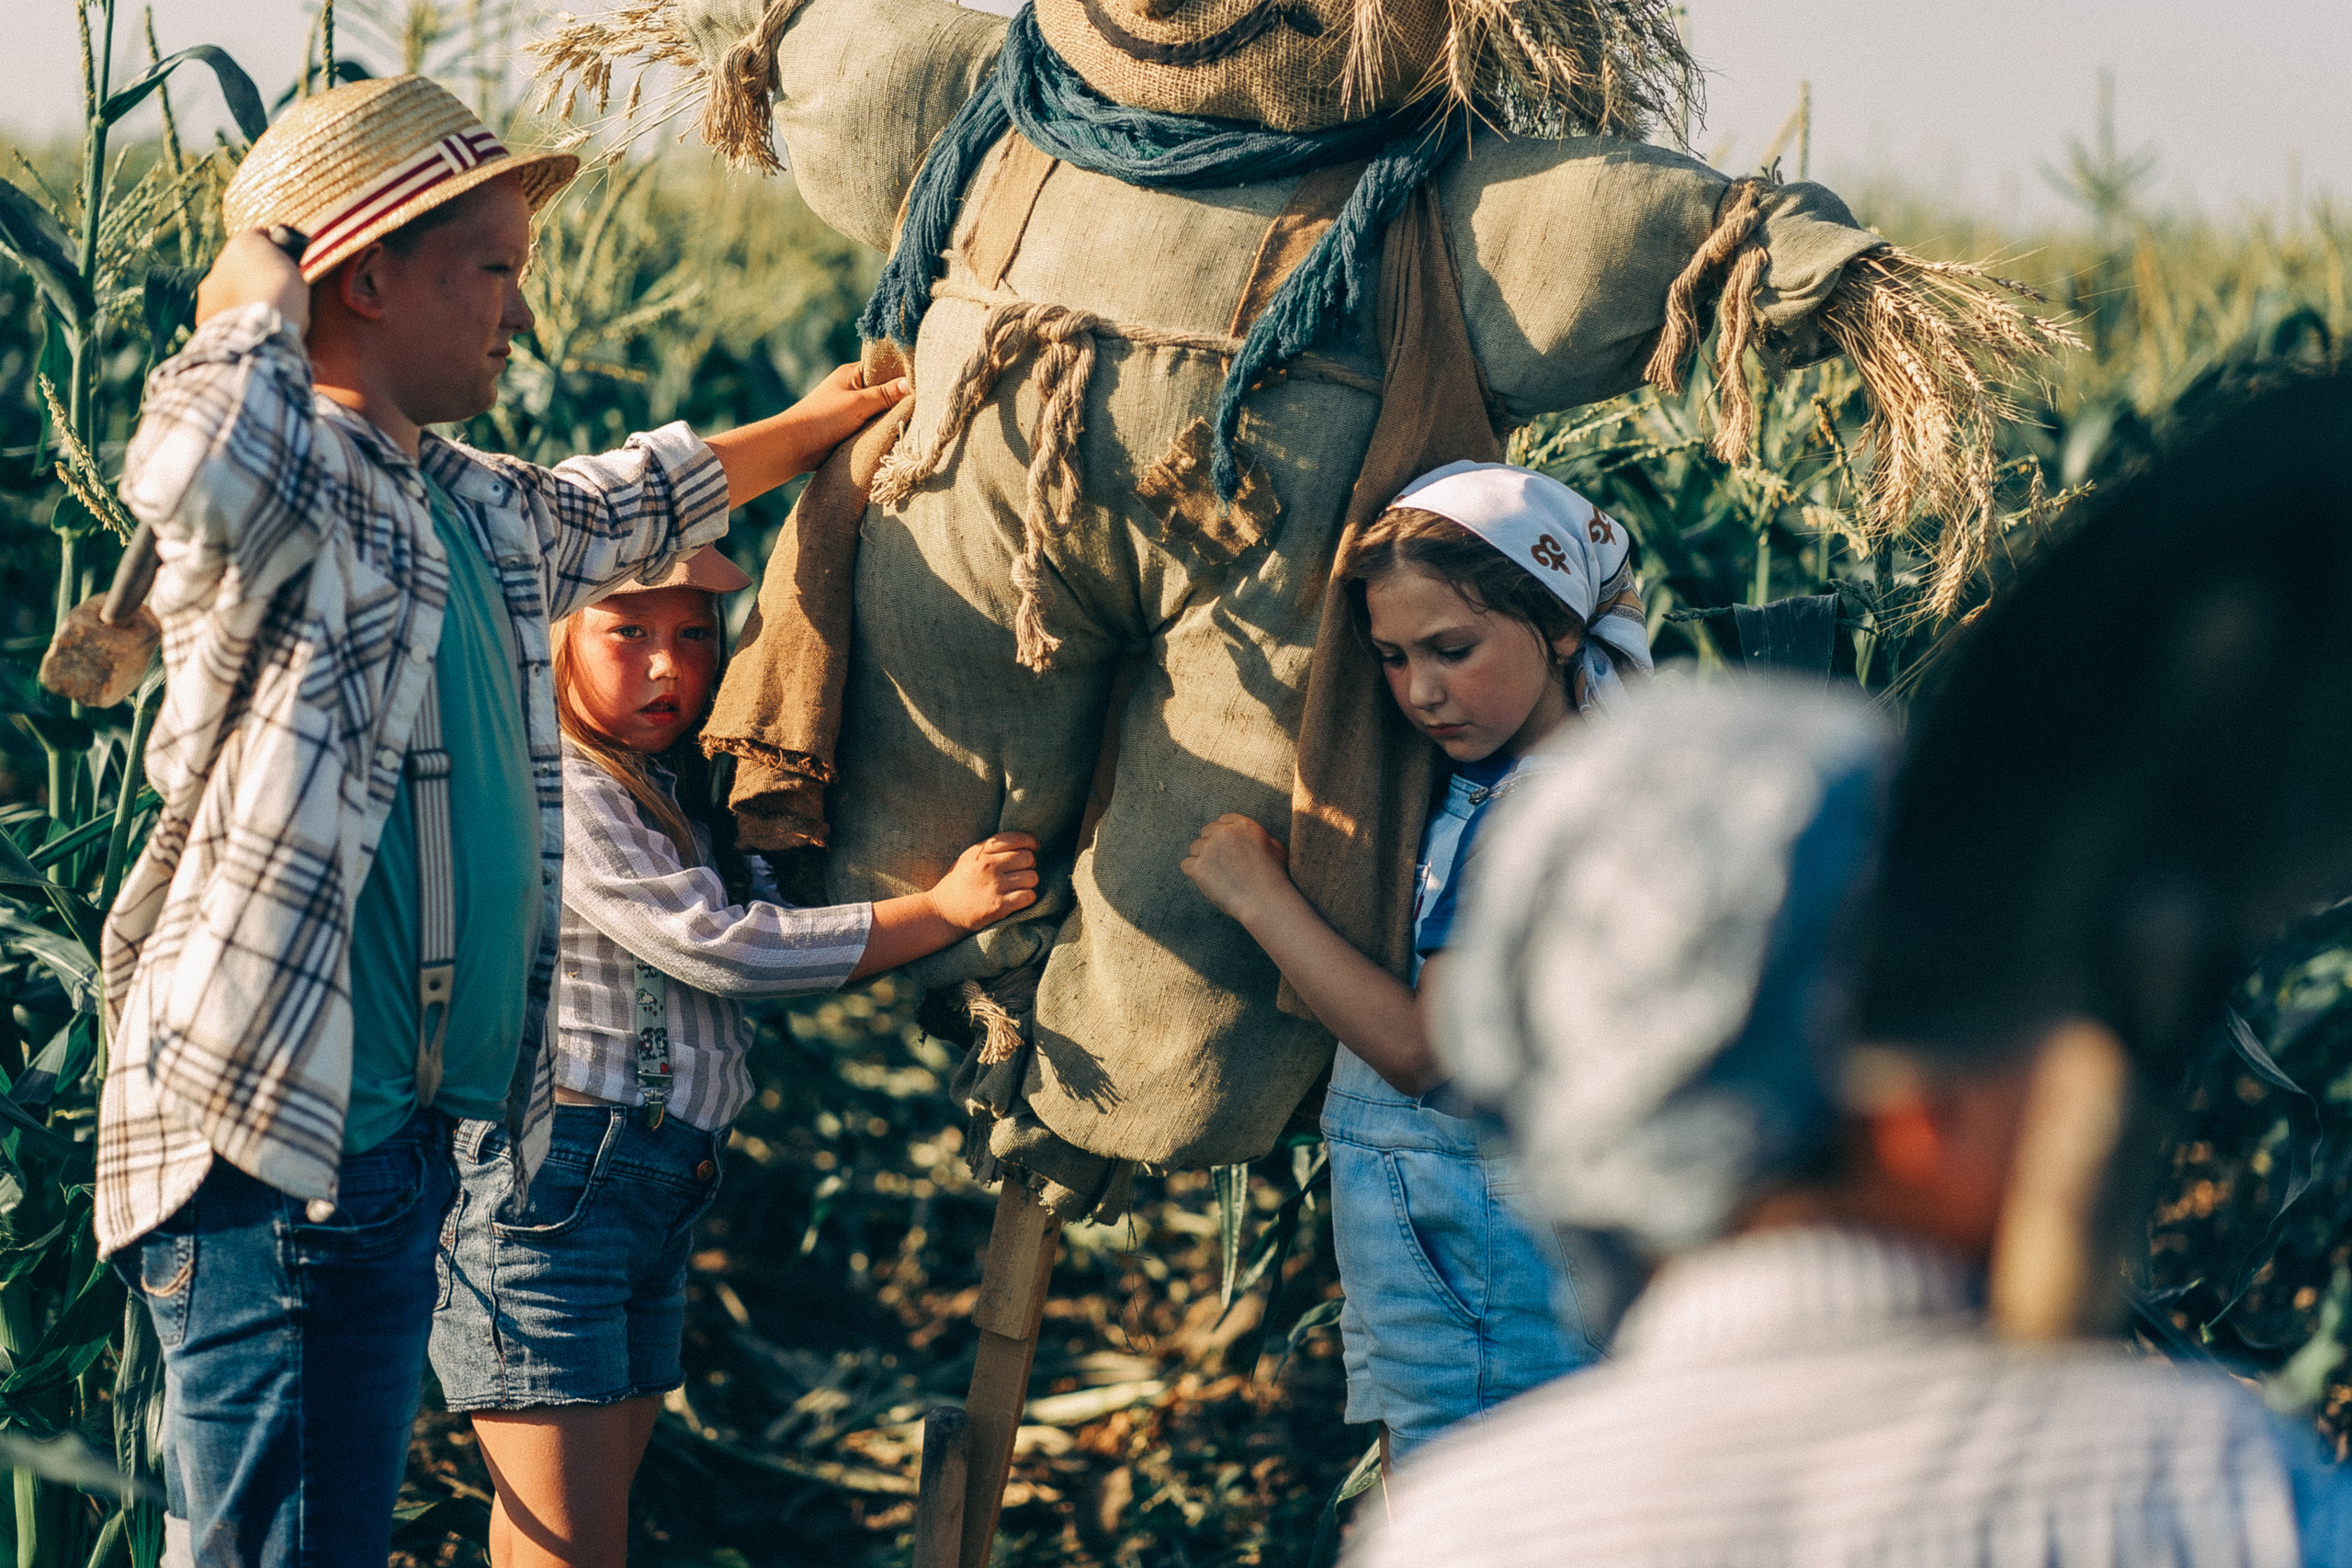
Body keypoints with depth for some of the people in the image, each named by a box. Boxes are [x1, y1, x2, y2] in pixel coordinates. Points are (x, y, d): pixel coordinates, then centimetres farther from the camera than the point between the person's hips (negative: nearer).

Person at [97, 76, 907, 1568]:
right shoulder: (285, 485, -13)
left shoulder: (479, 510, 17)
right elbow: (200, 466, -39)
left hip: (409, 1144, 9)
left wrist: (813, 427, 52)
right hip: (265, 1129, -9)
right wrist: (257, 294, -19)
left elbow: (629, 506, 40)